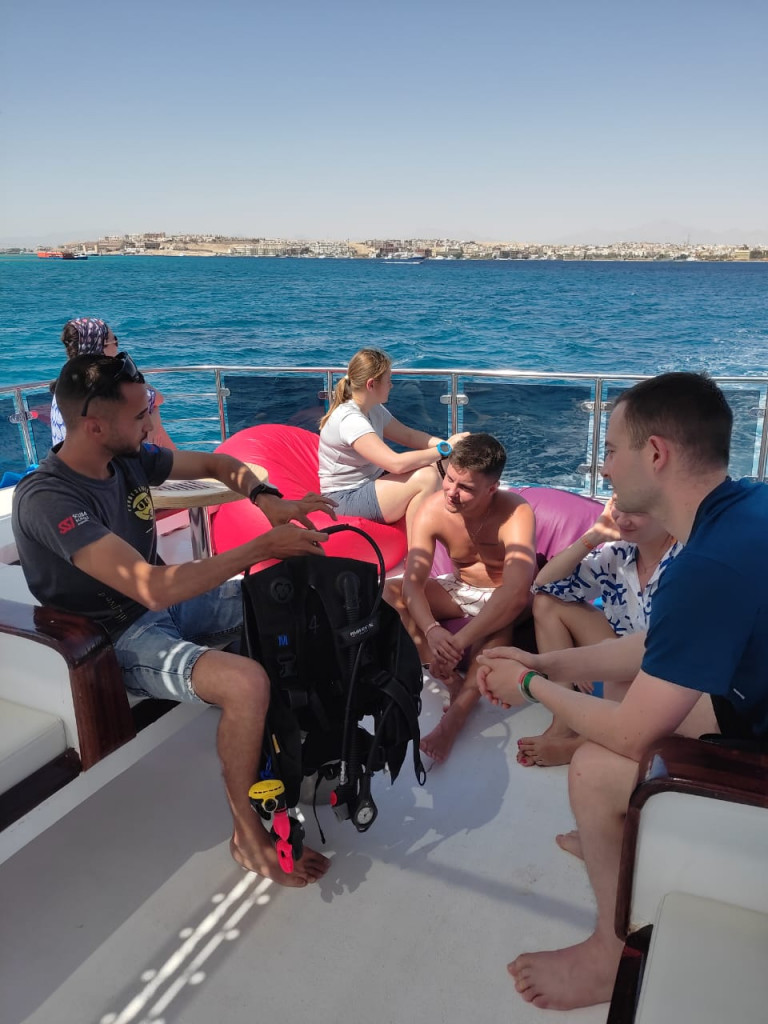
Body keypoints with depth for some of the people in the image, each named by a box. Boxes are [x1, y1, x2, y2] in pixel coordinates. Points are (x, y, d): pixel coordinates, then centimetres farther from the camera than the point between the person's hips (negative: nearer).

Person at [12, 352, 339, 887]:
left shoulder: (130, 458, -4)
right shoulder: (47, 500, -27)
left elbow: (217, 463, 10)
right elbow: (156, 588, -35)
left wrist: (266, 499, -11)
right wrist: (262, 547, -30)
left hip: (167, 602, 8)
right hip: (118, 641, -8)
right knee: (246, 682, -31)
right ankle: (248, 833, -9)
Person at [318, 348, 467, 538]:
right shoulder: (349, 420, -24)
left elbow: (409, 436, 10)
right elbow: (396, 463, -32)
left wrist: (446, 442, -8)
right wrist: (444, 449, -23)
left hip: (368, 484, 10)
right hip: (344, 501, -10)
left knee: (435, 468, 0)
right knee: (425, 477, -24)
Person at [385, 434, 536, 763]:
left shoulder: (515, 513, -31)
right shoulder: (433, 509, -19)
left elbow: (517, 590, -44)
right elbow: (413, 582, -24)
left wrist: (460, 641, -51)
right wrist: (432, 631, -45)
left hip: (502, 598, -4)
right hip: (459, 590, 4)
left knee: (502, 616, -40)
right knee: (386, 594, -18)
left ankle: (457, 714, -35)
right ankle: (451, 677, -24)